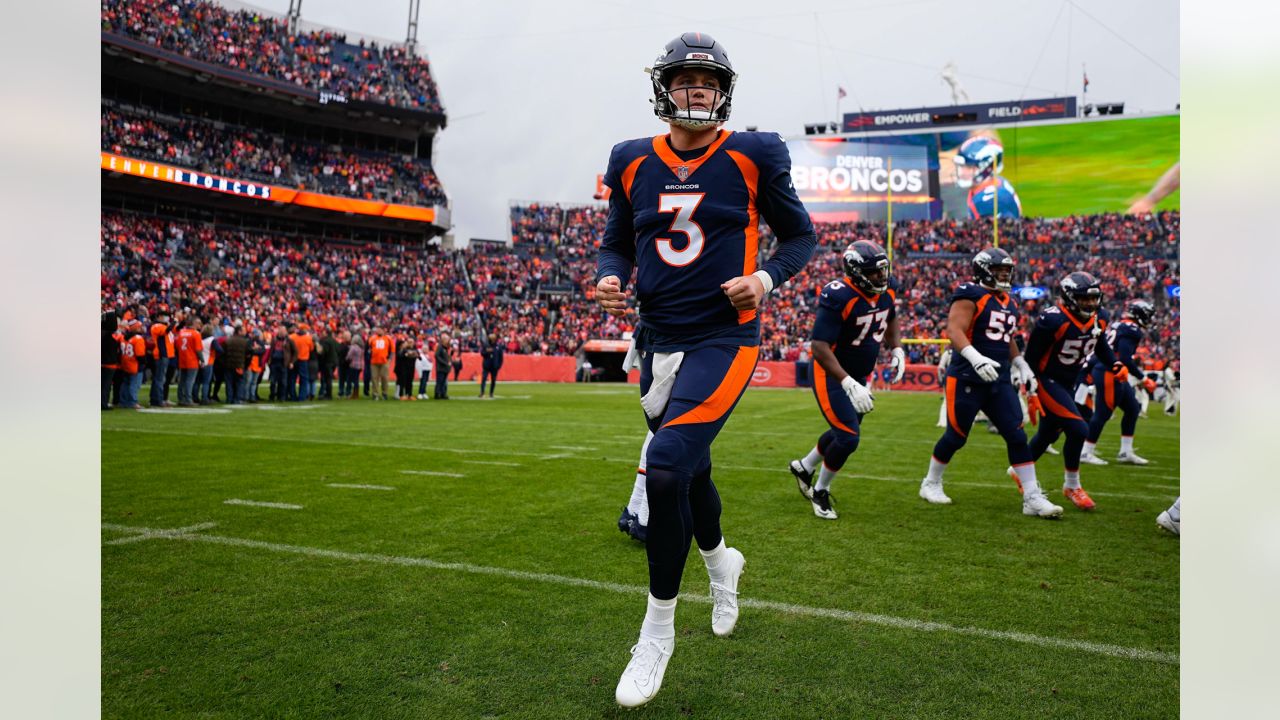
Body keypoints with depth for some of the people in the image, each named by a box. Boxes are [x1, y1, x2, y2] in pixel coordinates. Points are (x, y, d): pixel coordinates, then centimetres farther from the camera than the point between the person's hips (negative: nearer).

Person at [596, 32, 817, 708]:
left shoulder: (753, 156, -2)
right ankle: (722, 560, 50)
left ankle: (658, 629, -2)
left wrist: (765, 279, -12)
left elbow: (800, 234, 7)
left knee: (667, 468, -21)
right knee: (690, 472, 17)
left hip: (722, 339, -4)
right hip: (658, 340, 5)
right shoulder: (632, 162, 7)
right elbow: (617, 243, 15)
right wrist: (610, 278, -7)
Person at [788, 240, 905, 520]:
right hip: (831, 375, -8)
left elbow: (890, 319, 19)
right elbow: (820, 348, -31)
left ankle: (804, 467, 44)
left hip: (859, 376, 8)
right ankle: (820, 492, 14)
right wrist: (850, 386, -37)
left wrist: (897, 351, 2)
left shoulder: (886, 293, -5)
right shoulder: (839, 297, -29)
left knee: (844, 432, 18)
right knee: (848, 438, -12)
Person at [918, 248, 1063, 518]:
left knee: (1017, 435, 0)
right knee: (956, 436, 3)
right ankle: (931, 484, 23)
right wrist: (976, 358, -35)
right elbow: (954, 330, -23)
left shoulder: (1008, 303, 16)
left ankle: (1032, 498, 4)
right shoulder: (970, 296, -11)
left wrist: (1021, 365, 22)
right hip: (967, 379, -7)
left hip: (1000, 380, 7)